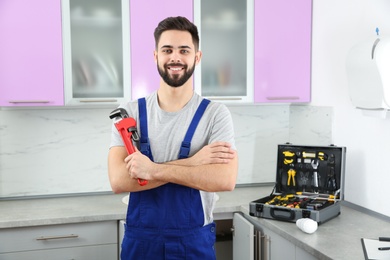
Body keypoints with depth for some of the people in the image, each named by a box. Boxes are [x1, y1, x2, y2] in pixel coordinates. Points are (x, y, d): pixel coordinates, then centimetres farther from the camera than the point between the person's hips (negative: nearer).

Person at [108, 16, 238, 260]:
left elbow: (226, 179, -20)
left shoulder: (215, 113, -7)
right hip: (140, 240, 2)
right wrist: (190, 163, -20)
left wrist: (154, 169, -23)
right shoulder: (130, 112, -3)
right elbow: (118, 181, -14)